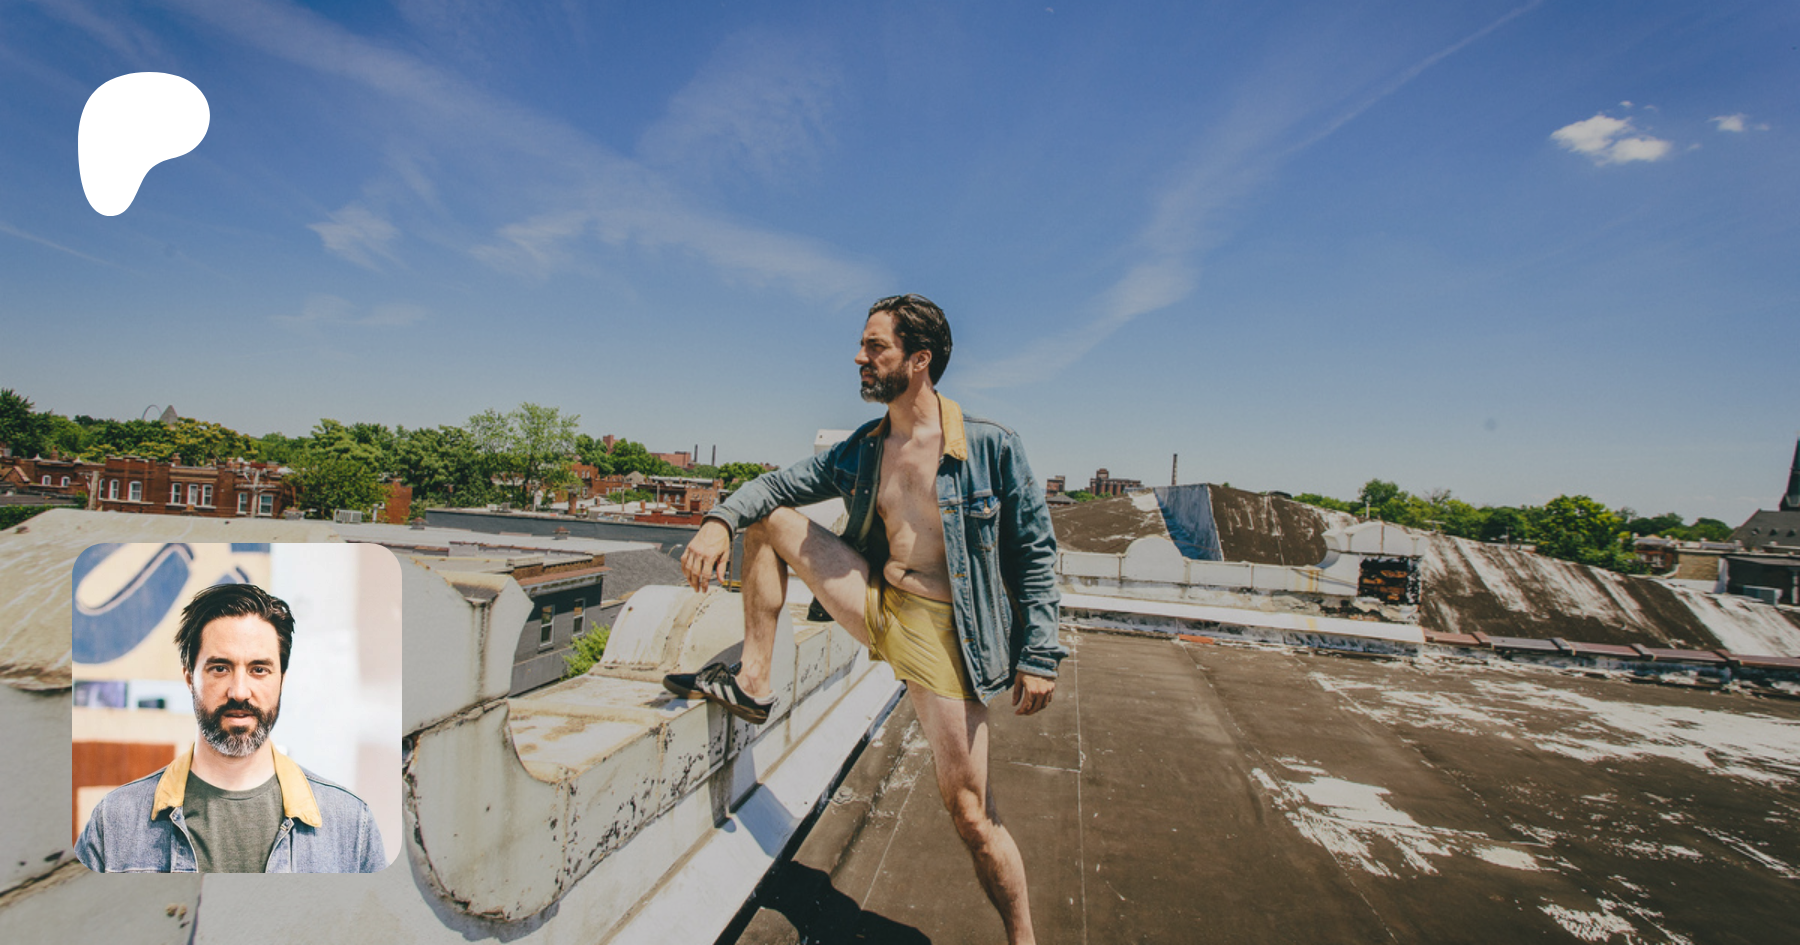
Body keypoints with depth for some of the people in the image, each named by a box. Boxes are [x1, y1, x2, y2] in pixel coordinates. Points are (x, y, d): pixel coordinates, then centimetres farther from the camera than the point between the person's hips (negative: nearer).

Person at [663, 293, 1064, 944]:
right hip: (875, 607, 6)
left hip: (941, 633, -5)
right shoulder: (861, 452, 6)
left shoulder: (991, 447, -9)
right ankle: (752, 684, 5)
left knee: (971, 812, -4)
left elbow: (1035, 550, -5)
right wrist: (720, 519, -12)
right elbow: (777, 484, 9)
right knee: (767, 519, 1)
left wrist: (1039, 654, -10)